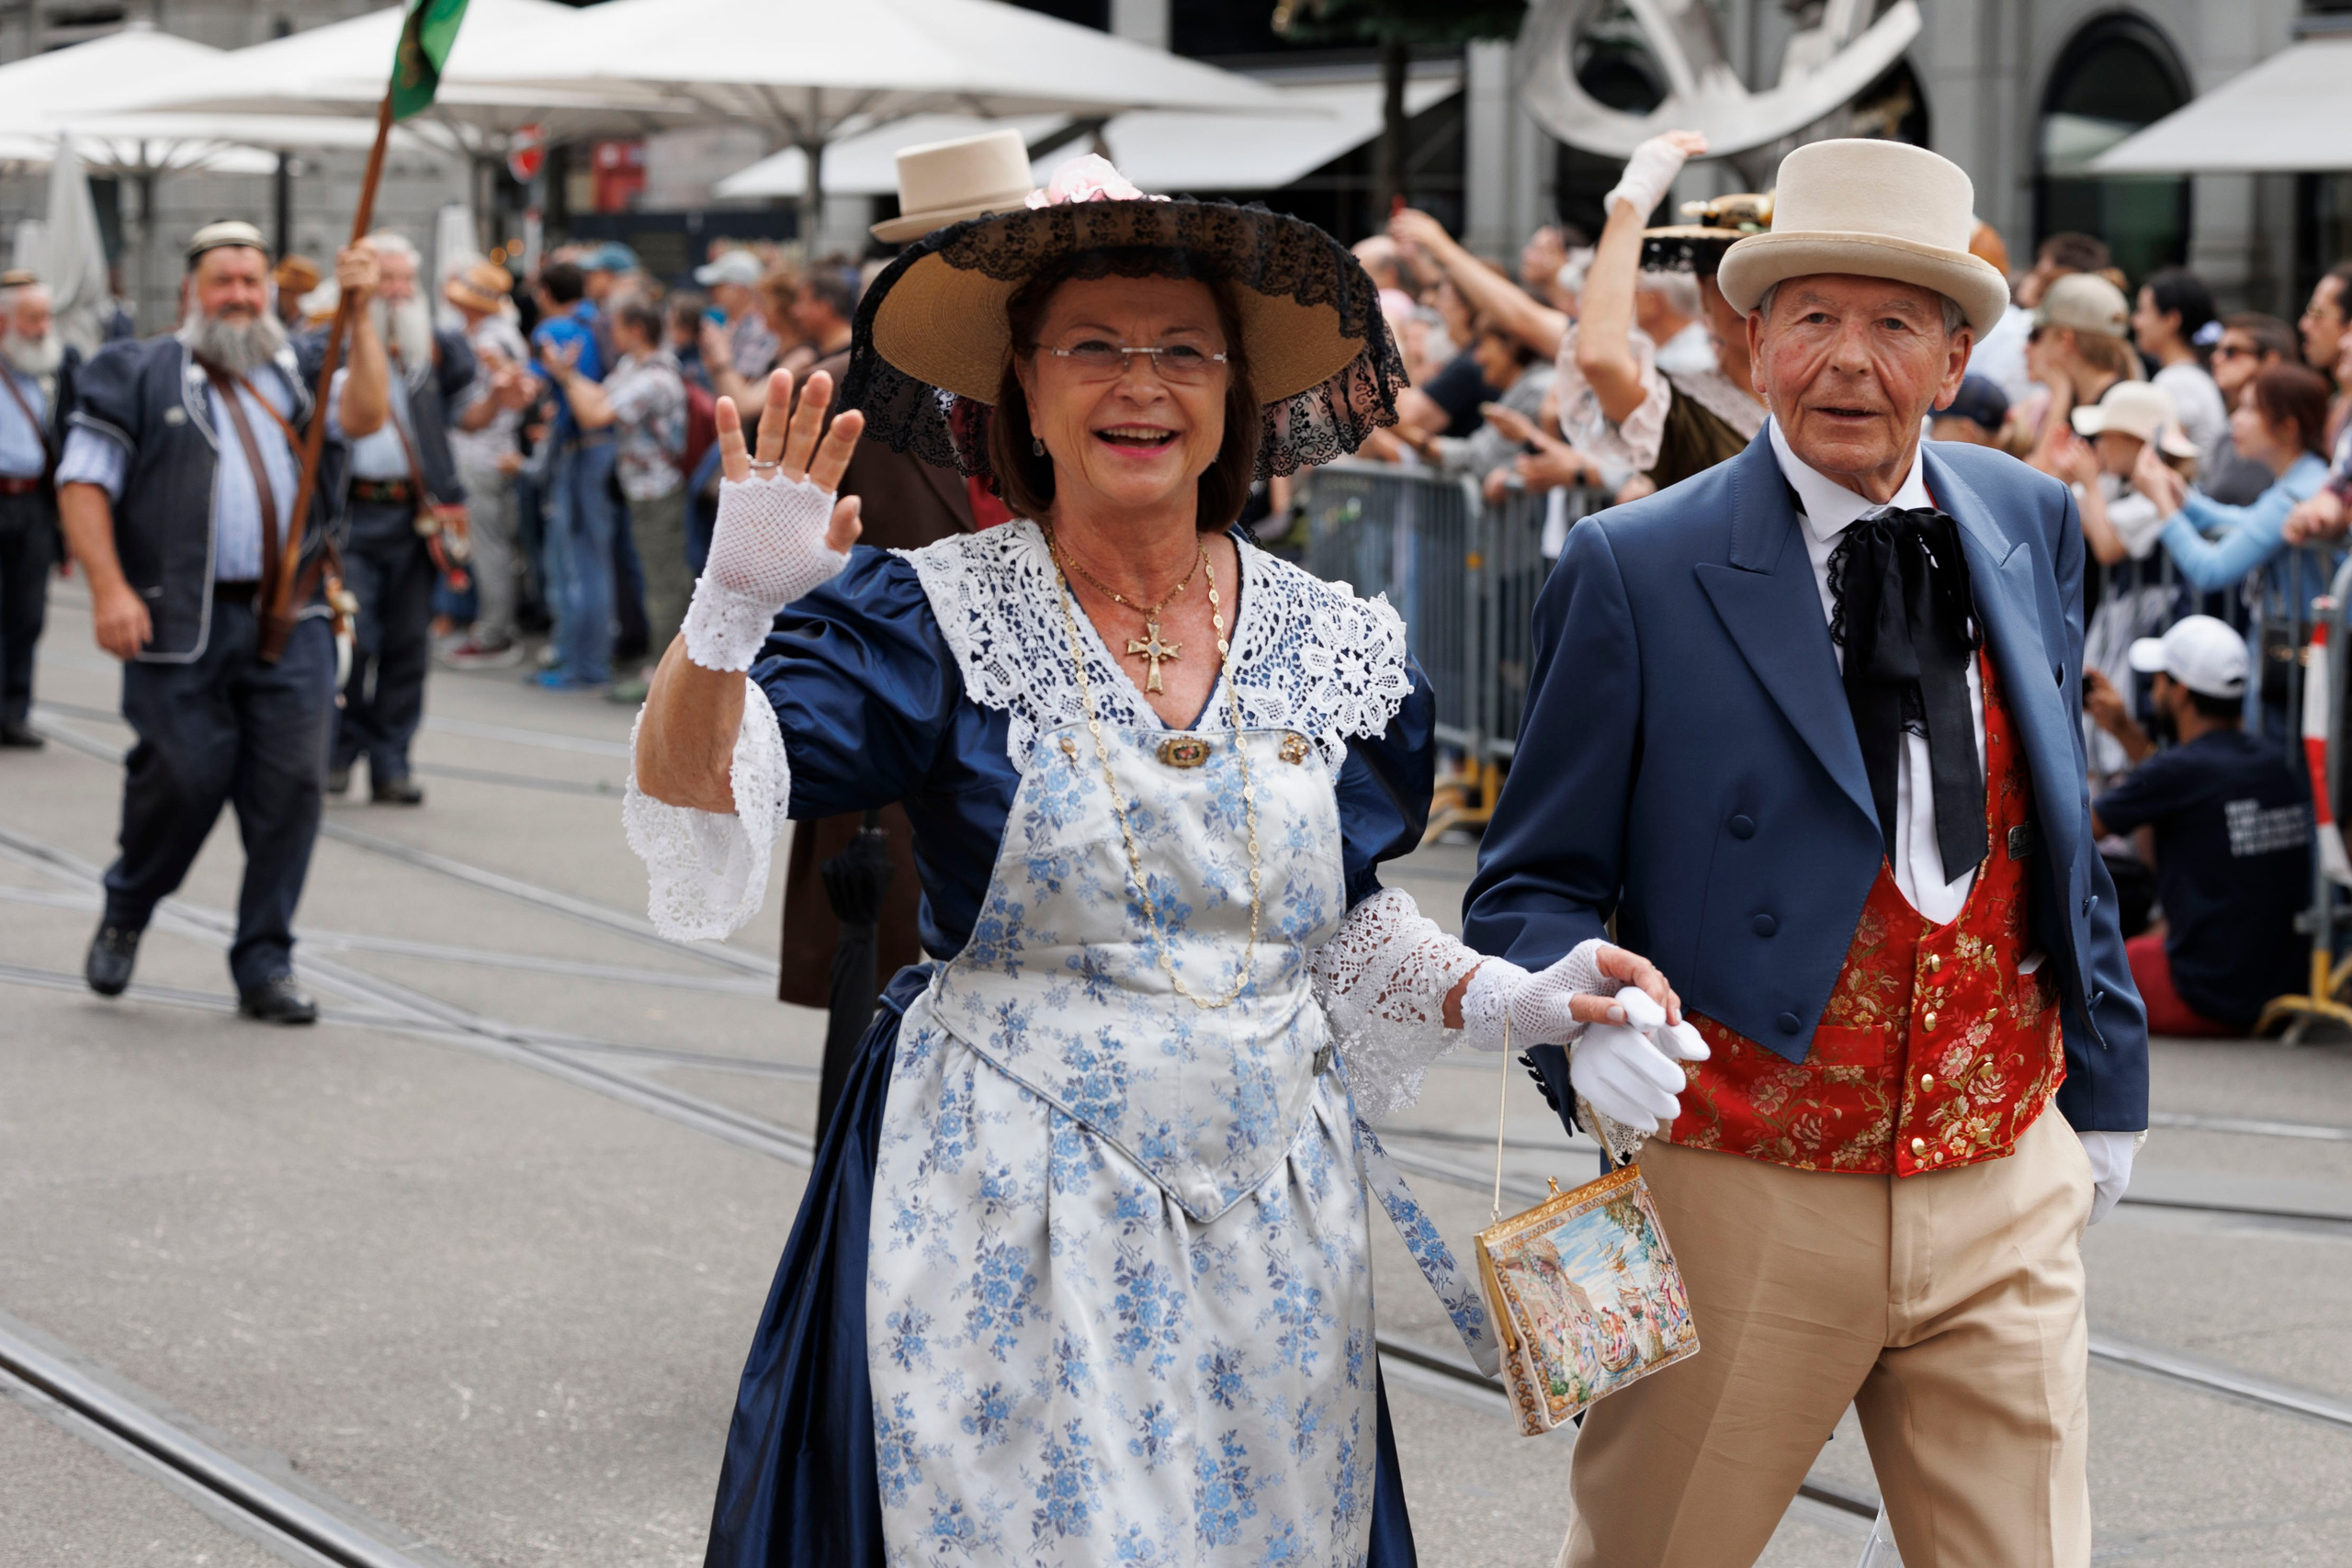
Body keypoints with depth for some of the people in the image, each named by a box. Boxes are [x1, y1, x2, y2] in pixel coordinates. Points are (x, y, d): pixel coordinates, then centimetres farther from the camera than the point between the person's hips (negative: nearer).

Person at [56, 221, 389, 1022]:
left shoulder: (296, 375, 19)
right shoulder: (138, 372, 9)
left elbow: (363, 415, 0)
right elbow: (83, 481, 2)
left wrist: (360, 316, -8)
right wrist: (109, 588, -10)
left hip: (290, 623, 3)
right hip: (180, 620, -3)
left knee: (291, 784, -3)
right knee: (185, 776, -6)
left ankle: (264, 964, 6)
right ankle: (125, 912, 23)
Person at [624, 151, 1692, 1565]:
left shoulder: (1339, 649, 5)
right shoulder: (938, 621, -6)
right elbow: (695, 799, -16)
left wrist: (1516, 1000, 3)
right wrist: (735, 607, -33)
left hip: (1267, 1226, 4)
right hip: (1007, 1239, -3)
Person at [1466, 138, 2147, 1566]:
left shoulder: (2028, 525, 6)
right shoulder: (1639, 569, -7)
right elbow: (1534, 886, -4)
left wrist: (2104, 1078, 19)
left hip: (2004, 1193, 3)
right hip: (1743, 1200, -3)